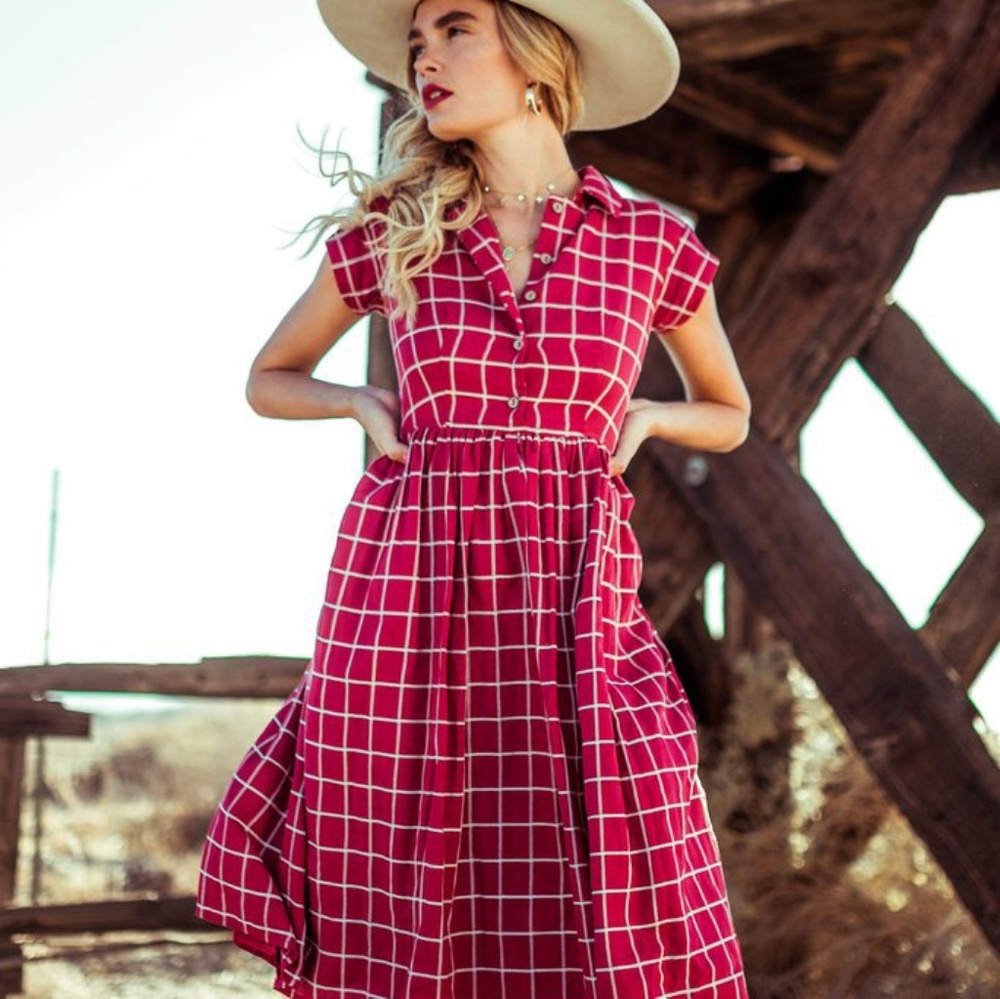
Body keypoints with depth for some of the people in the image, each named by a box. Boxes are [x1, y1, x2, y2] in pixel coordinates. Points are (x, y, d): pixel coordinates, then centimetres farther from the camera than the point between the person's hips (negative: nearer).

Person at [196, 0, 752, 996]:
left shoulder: (653, 242, 7)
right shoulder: (387, 233, 9)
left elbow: (728, 415, 22)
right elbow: (269, 380, 22)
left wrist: (638, 418, 3)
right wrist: (364, 403, 4)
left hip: (573, 598, 0)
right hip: (407, 582, 1)